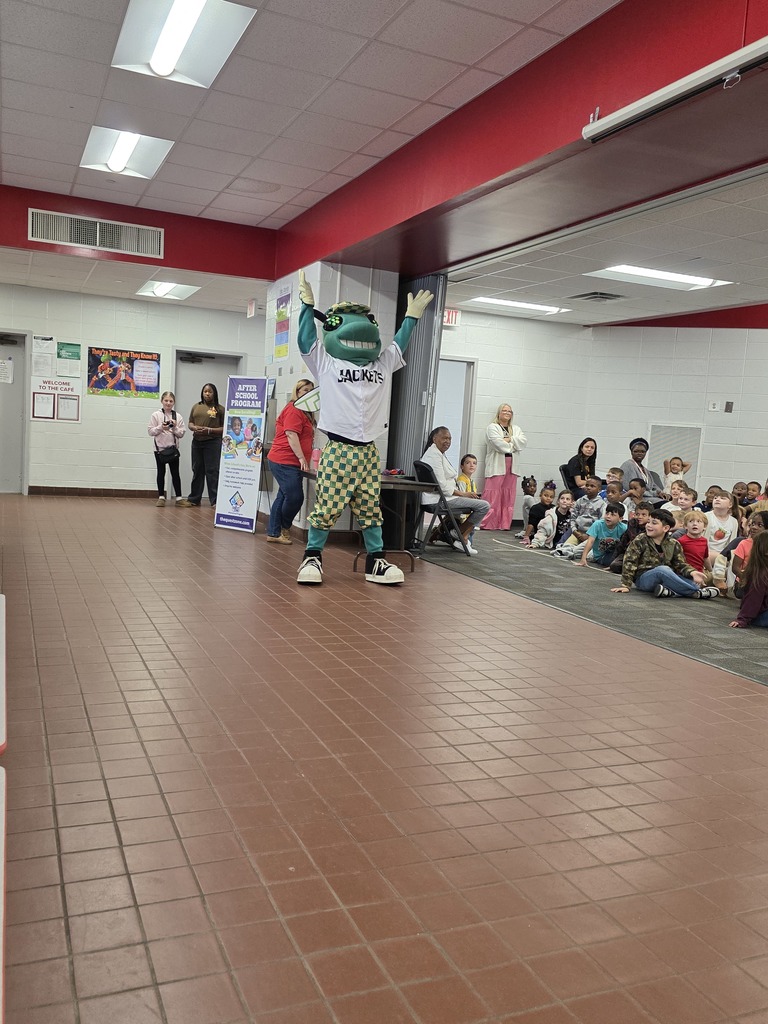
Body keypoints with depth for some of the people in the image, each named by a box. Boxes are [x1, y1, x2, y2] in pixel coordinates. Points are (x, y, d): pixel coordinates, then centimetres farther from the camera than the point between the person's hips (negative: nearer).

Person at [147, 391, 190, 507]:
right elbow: (150, 431, -4)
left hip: (173, 448, 1)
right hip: (160, 448, -1)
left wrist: (175, 428, -15)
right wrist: (161, 428, -17)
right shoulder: (155, 415, -1)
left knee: (175, 473, 4)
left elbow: (182, 433, 2)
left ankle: (179, 498, 8)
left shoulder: (177, 416, 4)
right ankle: (161, 497, 14)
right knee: (161, 473, 7)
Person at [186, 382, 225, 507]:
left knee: (212, 472, -7)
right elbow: (190, 423, 16)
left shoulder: (220, 409, -1)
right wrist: (194, 428, -6)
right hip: (197, 442, 5)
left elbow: (224, 428, -4)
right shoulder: (196, 406, 12)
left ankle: (215, 501, -3)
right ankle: (194, 499, 22)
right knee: (197, 471, 13)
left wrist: (209, 430, -16)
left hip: (213, 443, -5)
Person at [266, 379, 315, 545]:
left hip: (292, 462, 11)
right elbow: (291, 435, -18)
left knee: (283, 497, 11)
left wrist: (304, 458, 20)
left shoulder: (304, 412, 20)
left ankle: (273, 533, 16)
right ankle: (285, 528, 13)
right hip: (285, 461, -11)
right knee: (295, 497, -10)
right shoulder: (294, 410, -10)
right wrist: (301, 458, -21)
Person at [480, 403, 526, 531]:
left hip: (511, 466, 5)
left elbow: (524, 441, 5)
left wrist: (509, 439, -7)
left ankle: (504, 524, 8)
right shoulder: (492, 427, 4)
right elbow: (498, 443, -12)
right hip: (496, 466, -5)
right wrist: (512, 446, -1)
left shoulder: (516, 429, 22)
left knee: (508, 497, 3)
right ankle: (487, 524, -7)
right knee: (493, 496, -10)